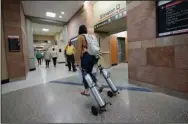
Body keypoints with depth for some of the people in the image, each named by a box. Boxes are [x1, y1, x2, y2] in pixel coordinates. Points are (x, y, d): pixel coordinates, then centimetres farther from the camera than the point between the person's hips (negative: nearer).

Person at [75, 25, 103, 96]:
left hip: (86, 56, -7)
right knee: (89, 72, 19)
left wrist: (78, 60, -8)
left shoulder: (80, 37, -1)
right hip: (93, 56, 7)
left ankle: (87, 91, 16)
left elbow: (79, 49, -9)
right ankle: (99, 85, 10)